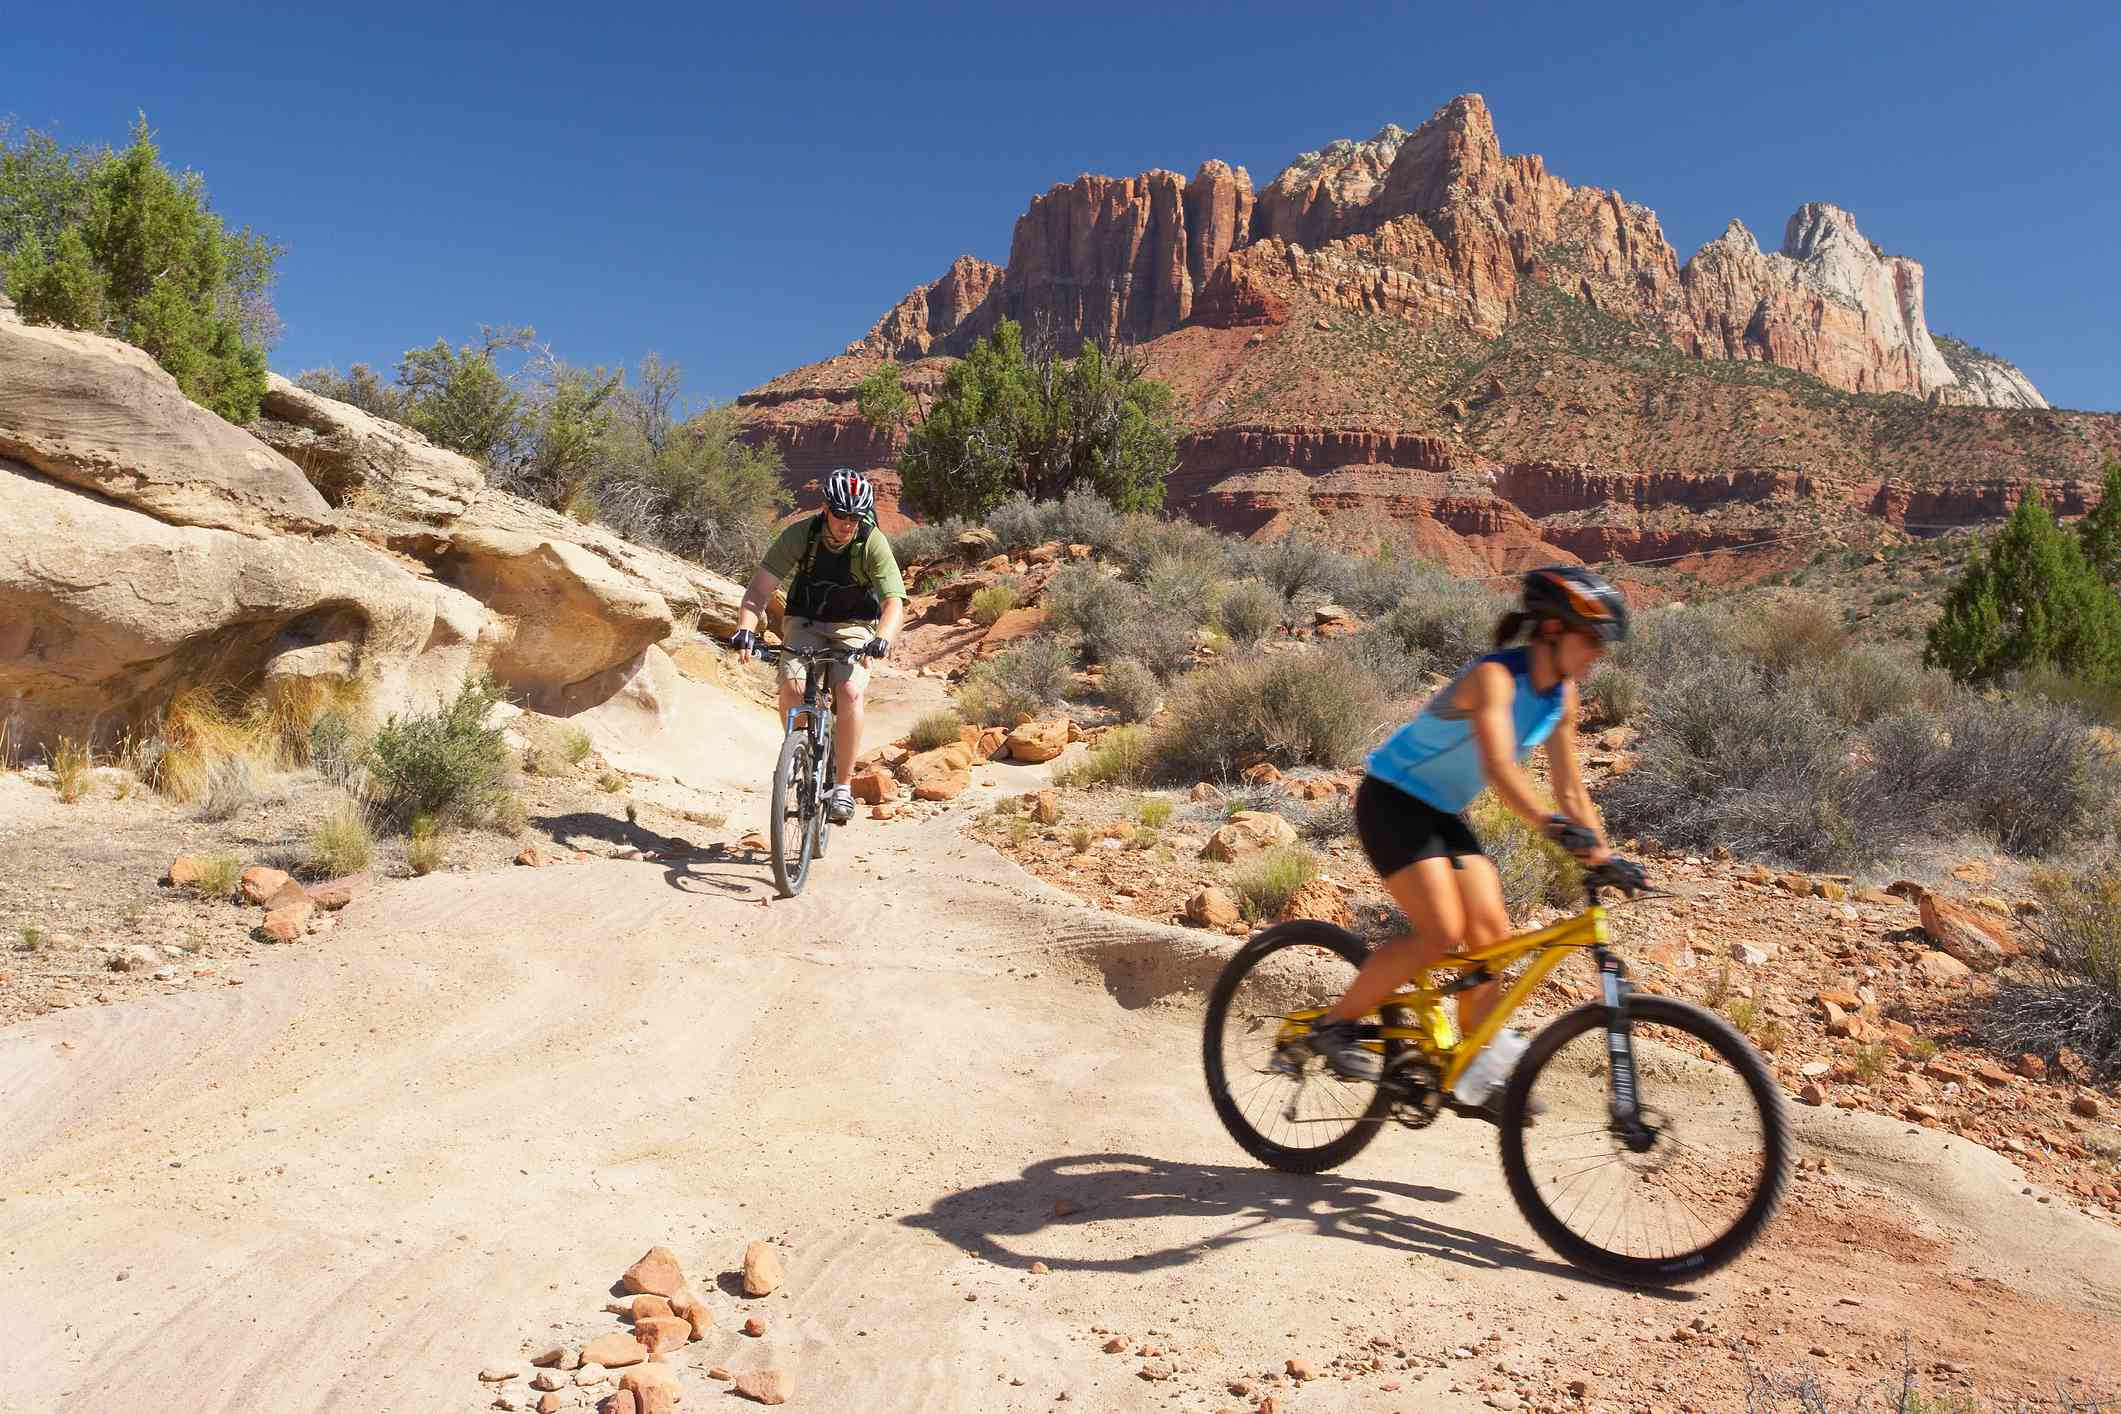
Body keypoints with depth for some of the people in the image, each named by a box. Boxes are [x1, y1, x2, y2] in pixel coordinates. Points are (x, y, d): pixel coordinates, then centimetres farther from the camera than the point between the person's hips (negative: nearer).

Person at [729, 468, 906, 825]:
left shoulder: (873, 543, -20)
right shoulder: (799, 534, -18)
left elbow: (894, 602, -26)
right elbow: (759, 588, -19)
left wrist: (882, 639, -46)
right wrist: (746, 629, -36)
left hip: (852, 627, -1)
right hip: (804, 623, 1)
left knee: (850, 692, -27)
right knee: (792, 687, -26)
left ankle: (842, 787, -15)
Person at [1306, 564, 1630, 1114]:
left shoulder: (1561, 695, 0)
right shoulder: (1494, 676, -26)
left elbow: (1569, 786, 4)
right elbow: (1497, 765, -42)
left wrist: (1600, 851, -6)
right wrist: (1553, 825, -54)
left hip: (1443, 813, 9)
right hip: (1392, 801, -8)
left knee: (1492, 931, 0)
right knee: (1441, 932, -18)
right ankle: (1334, 1026, -4)